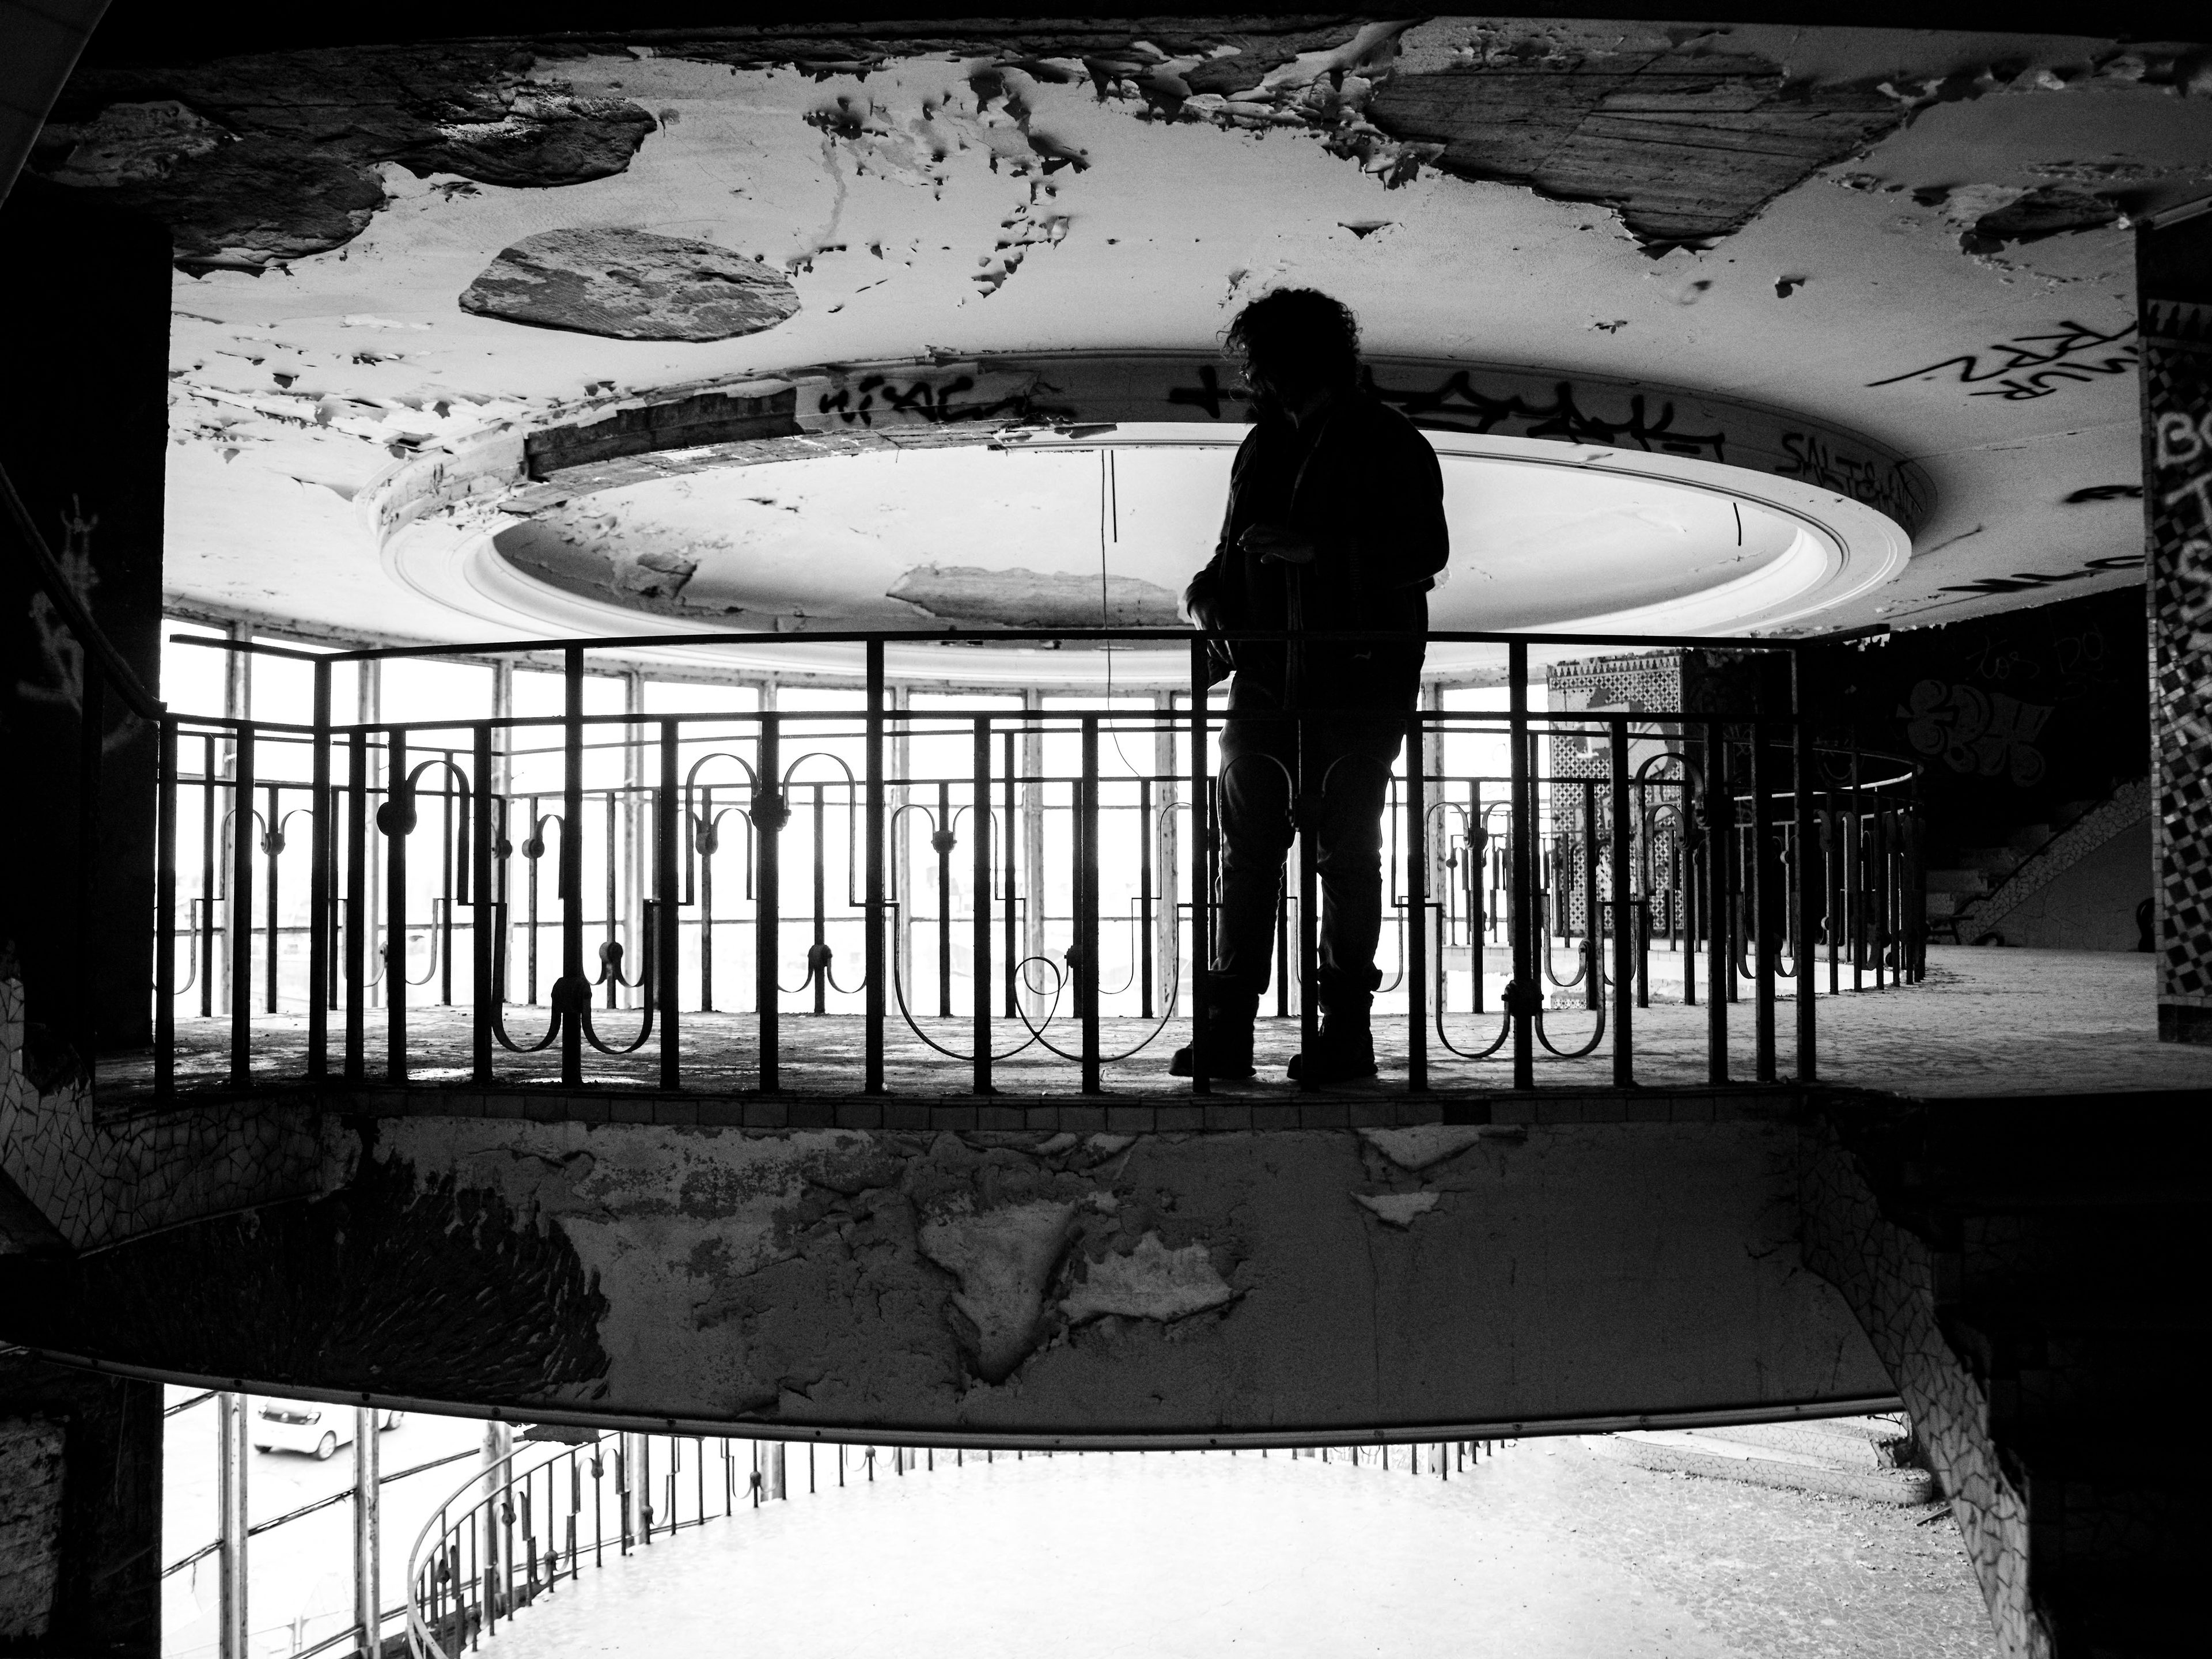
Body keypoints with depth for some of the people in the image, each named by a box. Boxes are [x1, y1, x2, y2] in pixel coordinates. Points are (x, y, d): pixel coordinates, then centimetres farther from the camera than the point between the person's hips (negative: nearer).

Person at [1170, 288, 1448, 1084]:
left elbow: (1424, 556, -12)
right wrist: (1210, 588, 1)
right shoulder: (1263, 446, 18)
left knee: (1347, 854, -1)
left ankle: (1347, 1030, 6)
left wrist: (1310, 548, -17)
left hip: (1358, 682, -6)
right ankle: (1228, 1030, 4)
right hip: (1266, 680, 6)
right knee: (1246, 851, 2)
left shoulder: (1388, 445, -2)